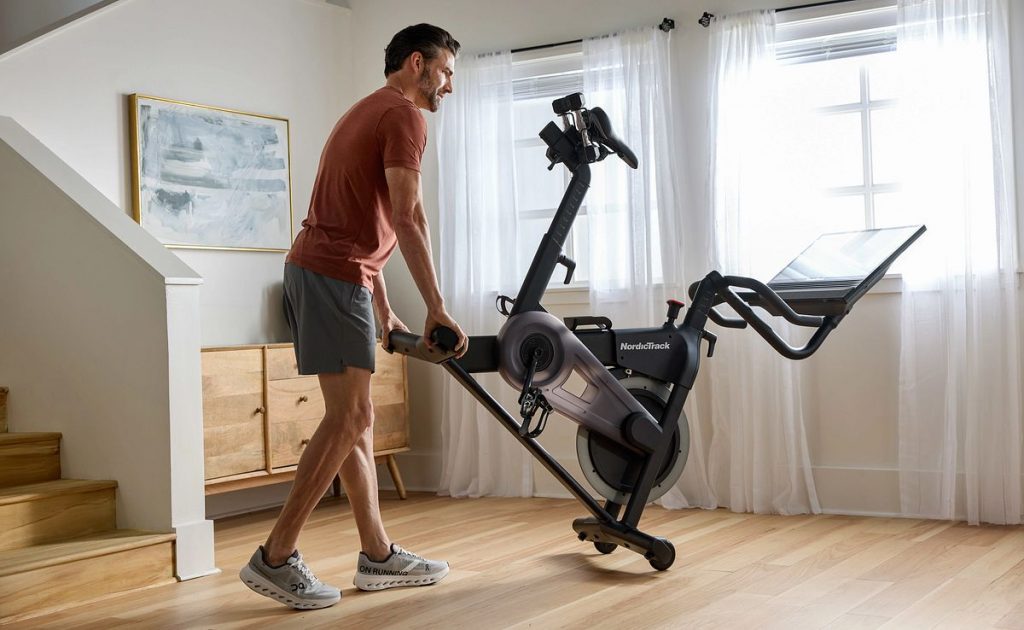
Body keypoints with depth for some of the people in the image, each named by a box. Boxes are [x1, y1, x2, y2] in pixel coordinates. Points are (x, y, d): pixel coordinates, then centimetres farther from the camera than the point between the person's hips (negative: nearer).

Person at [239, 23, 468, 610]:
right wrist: (438, 307, -14)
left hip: (314, 271, 10)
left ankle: (378, 555, 13)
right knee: (350, 417, -10)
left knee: (356, 419, 9)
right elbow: (407, 218, -15)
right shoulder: (404, 114, -4)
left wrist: (386, 312, 23)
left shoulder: (370, 112, 26)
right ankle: (276, 557, -7)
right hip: (335, 276, -10)